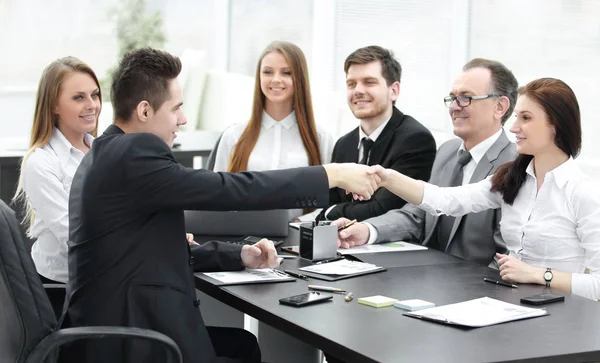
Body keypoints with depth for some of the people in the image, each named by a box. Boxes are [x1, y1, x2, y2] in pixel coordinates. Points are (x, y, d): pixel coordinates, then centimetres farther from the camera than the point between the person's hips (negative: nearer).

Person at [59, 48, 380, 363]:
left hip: (117, 325, 9)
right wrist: (332, 175, -14)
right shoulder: (134, 152, -19)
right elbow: (229, 190, -21)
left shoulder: (110, 152, 12)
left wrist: (239, 254, 7)